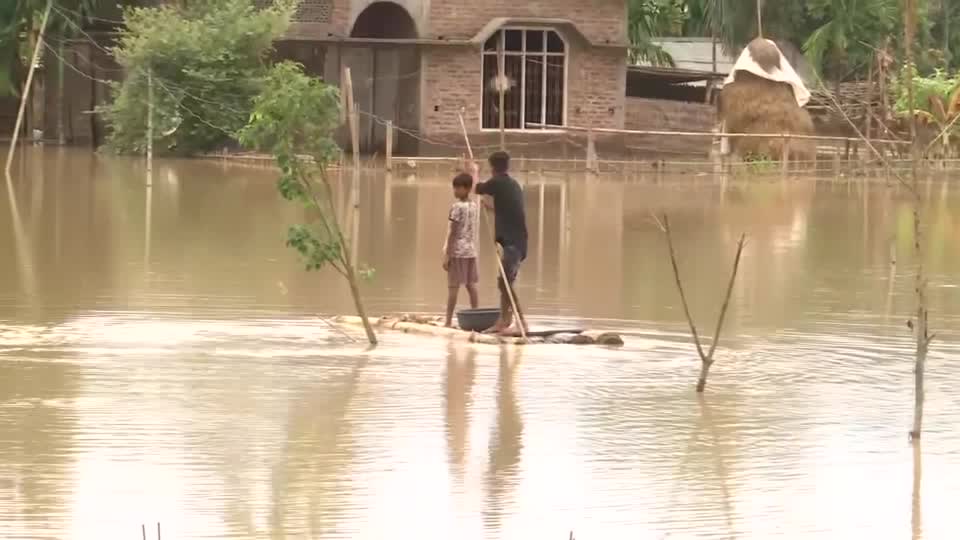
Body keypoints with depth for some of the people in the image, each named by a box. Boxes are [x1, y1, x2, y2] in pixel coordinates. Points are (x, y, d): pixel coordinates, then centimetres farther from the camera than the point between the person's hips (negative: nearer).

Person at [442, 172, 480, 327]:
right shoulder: (475, 206, 10)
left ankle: (449, 321, -9)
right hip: (471, 250, 7)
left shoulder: (457, 207, -13)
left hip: (457, 251, -7)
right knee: (471, 285, 10)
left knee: (453, 286, -7)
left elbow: (452, 233, -13)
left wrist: (447, 255, -11)